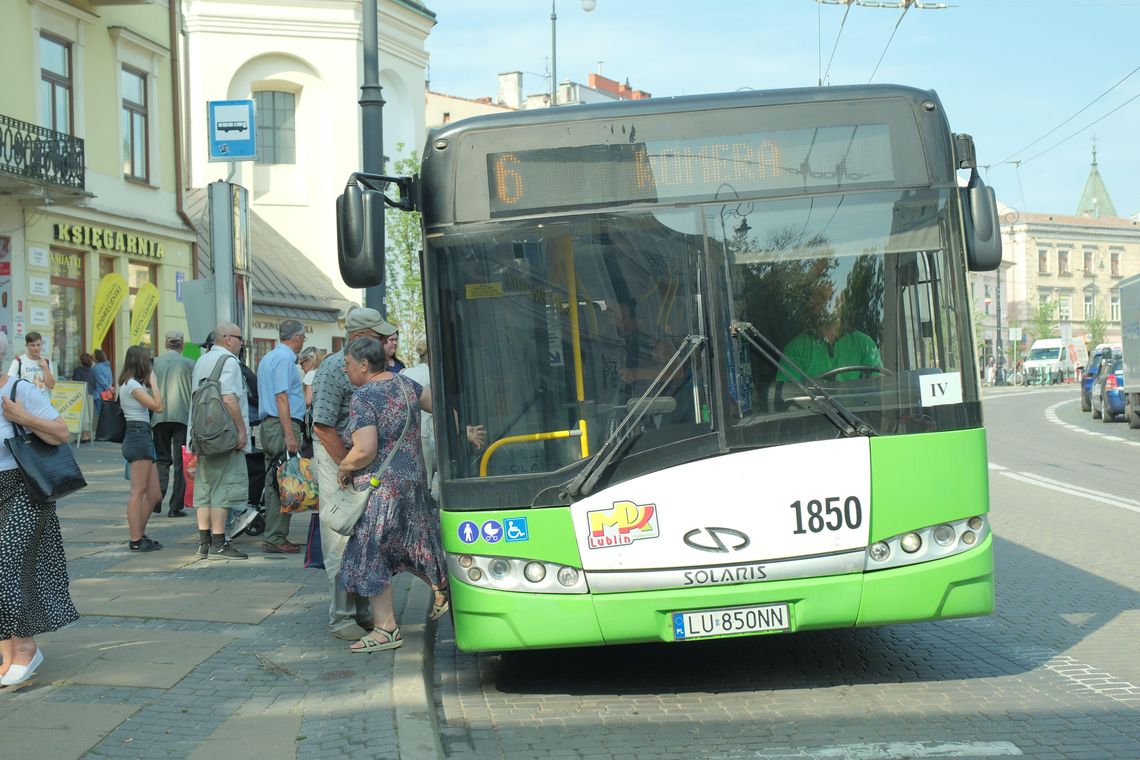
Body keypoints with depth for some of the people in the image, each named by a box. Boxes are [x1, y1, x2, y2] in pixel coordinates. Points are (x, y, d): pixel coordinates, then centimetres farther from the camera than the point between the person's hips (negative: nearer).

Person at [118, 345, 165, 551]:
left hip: (142, 438, 10)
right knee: (138, 492, -7)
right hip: (138, 437, -10)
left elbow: (154, 404, 18)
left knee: (154, 494, 11)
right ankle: (136, 540, -5)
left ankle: (140, 536, 18)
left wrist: (150, 382, 14)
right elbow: (157, 406, -15)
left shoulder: (132, 384, 20)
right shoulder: (132, 384, -10)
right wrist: (153, 381, -5)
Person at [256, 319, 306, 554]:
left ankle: (274, 536, 13)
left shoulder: (267, 358, 20)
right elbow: (281, 397, -17)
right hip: (283, 426, -10)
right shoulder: (285, 359, -10)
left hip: (267, 425, 10)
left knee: (274, 484, 11)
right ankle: (275, 537, -10)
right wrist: (290, 435, -20)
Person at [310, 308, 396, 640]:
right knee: (342, 541, -5)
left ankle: (361, 610, 21)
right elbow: (323, 426, -18)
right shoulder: (334, 368, -14)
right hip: (336, 456, -8)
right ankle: (340, 617, 2)